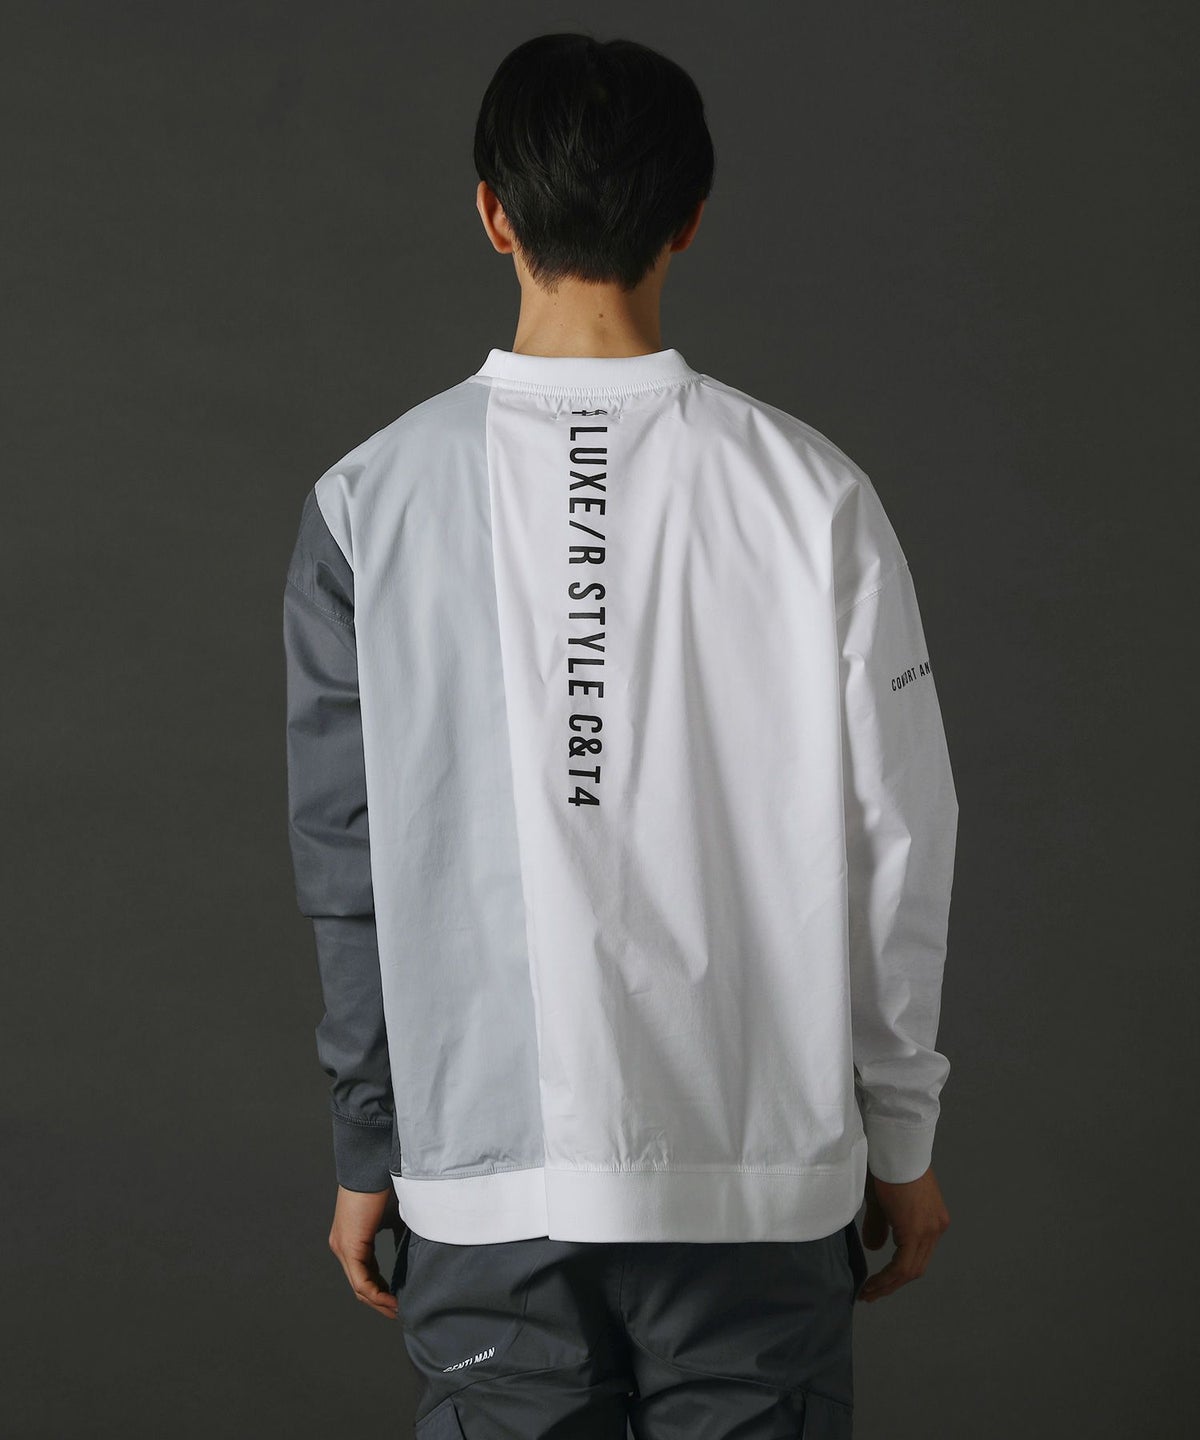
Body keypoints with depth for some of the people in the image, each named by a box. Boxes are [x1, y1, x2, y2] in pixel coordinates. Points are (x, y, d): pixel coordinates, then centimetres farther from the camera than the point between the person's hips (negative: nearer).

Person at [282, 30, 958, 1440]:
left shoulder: (370, 503, -4)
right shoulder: (810, 493, -5)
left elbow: (349, 868, 0)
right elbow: (895, 845, -2)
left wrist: (366, 1156, 11)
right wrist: (900, 1135, 10)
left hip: (488, 1176, 1)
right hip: (760, 1171, 0)